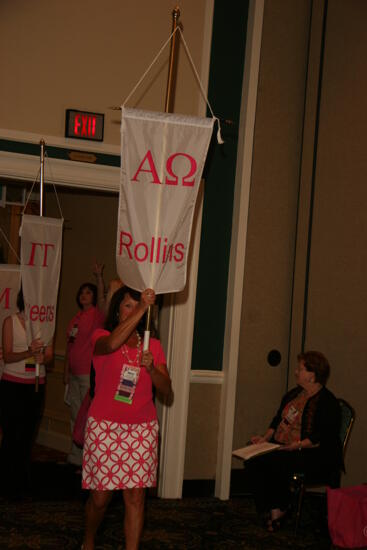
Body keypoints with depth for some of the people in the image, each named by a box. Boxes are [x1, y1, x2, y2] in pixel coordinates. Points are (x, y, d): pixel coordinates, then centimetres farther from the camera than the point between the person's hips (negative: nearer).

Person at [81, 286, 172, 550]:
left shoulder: (153, 345, 8)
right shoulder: (101, 337, -1)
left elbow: (166, 389, 1)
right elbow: (111, 344, -28)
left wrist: (151, 367, -18)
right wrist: (142, 307, -32)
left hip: (142, 429, 2)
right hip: (104, 428, -2)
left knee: (136, 496, -1)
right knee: (100, 497, 5)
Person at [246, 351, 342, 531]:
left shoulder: (327, 402, -11)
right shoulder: (294, 394, 16)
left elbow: (324, 438, -19)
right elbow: (278, 420, 21)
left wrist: (297, 446, -26)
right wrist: (265, 438, 5)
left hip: (315, 456, -8)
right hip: (281, 448, 8)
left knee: (276, 462, -32)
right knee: (252, 460, -16)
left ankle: (279, 509, -11)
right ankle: (269, 509, -13)